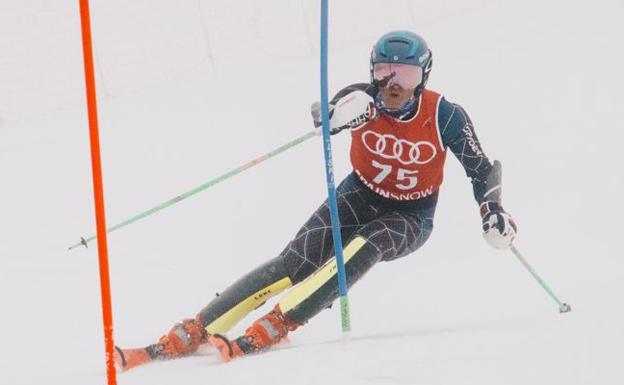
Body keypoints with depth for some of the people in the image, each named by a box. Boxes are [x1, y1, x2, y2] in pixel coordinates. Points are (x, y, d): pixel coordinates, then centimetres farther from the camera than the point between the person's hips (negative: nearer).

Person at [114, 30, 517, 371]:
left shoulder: (445, 116, -20)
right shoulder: (365, 99, -18)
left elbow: (482, 170, -10)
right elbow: (324, 115, -35)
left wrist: (495, 213, -25)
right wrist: (339, 113, -59)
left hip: (411, 218, -1)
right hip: (361, 197, 1)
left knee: (363, 248, -34)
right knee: (294, 264, -18)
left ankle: (273, 329, -39)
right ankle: (191, 334, -22)